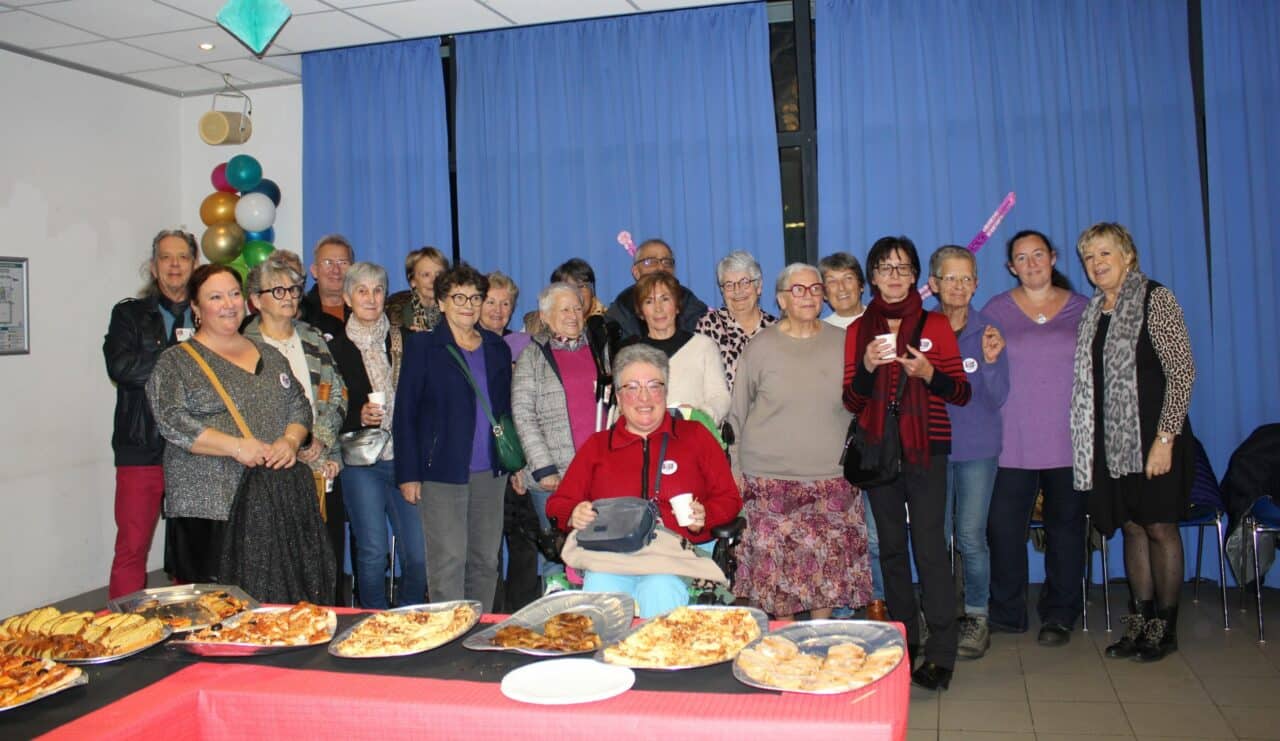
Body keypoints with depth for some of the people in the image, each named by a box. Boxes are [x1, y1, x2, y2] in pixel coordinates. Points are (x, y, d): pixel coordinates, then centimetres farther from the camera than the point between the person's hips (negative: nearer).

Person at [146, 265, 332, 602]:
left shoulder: (269, 355, 18)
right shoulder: (176, 362, 2)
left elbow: (299, 404, 16)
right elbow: (173, 422, -10)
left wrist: (290, 440, -5)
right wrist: (237, 446, -18)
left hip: (277, 501, 5)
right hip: (210, 507, -4)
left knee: (282, 596, 4)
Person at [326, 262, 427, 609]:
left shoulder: (404, 341, 8)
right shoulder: (336, 348, 5)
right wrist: (358, 416, -12)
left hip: (405, 459, 1)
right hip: (361, 462, -1)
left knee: (419, 553, -2)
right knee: (372, 552, -1)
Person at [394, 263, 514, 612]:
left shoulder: (497, 348, 12)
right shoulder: (422, 346, -1)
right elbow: (405, 413, -3)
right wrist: (408, 474, -8)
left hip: (490, 472, 4)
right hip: (442, 471, -4)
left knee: (486, 560, 8)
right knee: (448, 562, -4)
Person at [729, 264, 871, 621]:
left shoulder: (842, 343, 5)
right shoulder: (761, 347, 0)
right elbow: (737, 414, 5)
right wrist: (735, 469, 3)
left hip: (832, 479, 2)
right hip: (771, 480, -2)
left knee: (829, 564, 5)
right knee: (779, 565, 1)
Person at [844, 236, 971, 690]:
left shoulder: (935, 325, 3)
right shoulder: (859, 330, 8)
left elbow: (962, 393, 1)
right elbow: (851, 401, 5)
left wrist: (927, 373, -17)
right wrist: (867, 366, -13)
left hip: (926, 448, -3)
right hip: (877, 448, 3)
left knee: (929, 546, -9)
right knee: (891, 545, 9)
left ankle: (941, 653, -3)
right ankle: (904, 639, 22)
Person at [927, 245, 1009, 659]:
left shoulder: (988, 333, -2)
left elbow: (997, 399, -7)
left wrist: (991, 362, -21)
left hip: (977, 449, -1)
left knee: (971, 537, 0)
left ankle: (976, 618, 16)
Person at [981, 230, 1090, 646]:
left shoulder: (1081, 308, 8)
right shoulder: (995, 310, 6)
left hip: (1068, 440, 1)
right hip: (1011, 442, -1)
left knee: (1065, 526, 7)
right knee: (1003, 528, -2)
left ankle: (1059, 615, 20)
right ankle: (1006, 614, 14)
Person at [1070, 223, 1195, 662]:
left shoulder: (1155, 299, -8)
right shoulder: (1095, 311, 12)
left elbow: (1182, 372, -12)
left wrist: (1165, 438, -18)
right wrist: (1091, 441, 7)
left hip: (1154, 437, -6)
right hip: (1112, 440, 6)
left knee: (1160, 527, 2)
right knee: (1132, 527, 11)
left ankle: (1165, 627, 14)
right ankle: (1140, 622, 21)